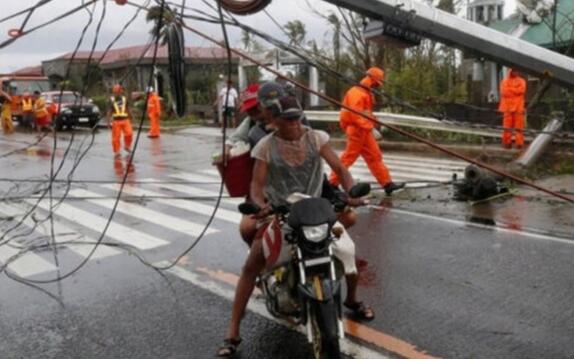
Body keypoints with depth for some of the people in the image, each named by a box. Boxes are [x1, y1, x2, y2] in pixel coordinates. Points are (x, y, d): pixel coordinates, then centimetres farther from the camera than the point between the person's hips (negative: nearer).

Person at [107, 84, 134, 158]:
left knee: (129, 133, -13)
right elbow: (109, 112, 3)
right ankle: (116, 152, 13)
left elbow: (128, 110, 15)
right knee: (116, 137, 0)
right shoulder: (111, 100, 2)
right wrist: (108, 122, -2)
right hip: (116, 121, -1)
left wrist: (130, 119, 16)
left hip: (125, 120, 1)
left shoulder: (125, 99, 8)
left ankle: (127, 146, 12)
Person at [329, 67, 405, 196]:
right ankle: (333, 183, 4)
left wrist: (374, 123, 13)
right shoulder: (357, 92, -16)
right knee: (349, 157, -5)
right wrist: (370, 127, -30)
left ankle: (387, 183, 10)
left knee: (375, 157, 8)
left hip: (364, 130, 10)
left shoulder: (366, 93, 18)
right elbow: (355, 114, -26)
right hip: (357, 130, -10)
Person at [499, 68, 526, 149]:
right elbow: (504, 92, -3)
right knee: (507, 126, -2)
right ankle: (507, 142, 2)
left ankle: (519, 143, -3)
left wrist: (510, 89, -3)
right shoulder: (505, 81, 11)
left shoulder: (521, 81, 10)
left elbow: (521, 90, -7)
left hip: (518, 107, 0)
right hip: (508, 107, 0)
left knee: (519, 126, -3)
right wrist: (515, 90, -4)